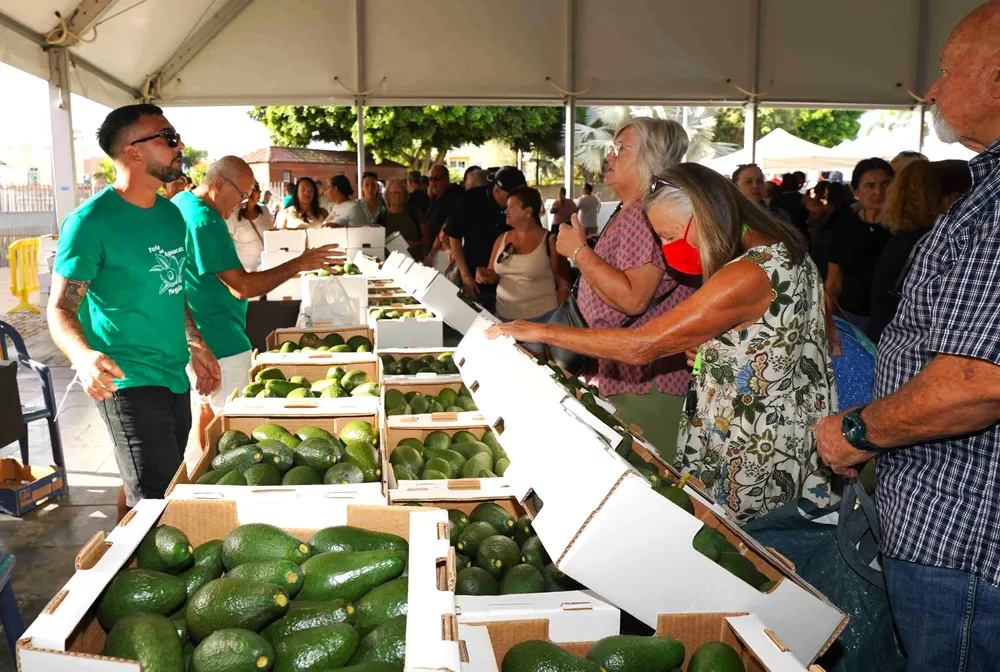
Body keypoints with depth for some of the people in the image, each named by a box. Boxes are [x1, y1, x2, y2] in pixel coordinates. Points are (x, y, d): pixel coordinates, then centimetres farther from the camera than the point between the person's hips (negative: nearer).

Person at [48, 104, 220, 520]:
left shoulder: (171, 214, 10)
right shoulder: (91, 222, -14)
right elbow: (61, 308, -15)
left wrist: (196, 344, 20)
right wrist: (83, 355, -34)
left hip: (174, 376, 8)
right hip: (128, 381, -8)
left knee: (142, 491, 18)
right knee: (157, 500, -8)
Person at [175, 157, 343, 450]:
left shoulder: (179, 203, 9)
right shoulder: (206, 222, -24)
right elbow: (241, 287, -26)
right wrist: (298, 264, -22)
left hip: (194, 335, 11)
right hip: (219, 343, -11)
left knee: (207, 406, 22)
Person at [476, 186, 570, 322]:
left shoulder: (550, 242, -9)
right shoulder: (501, 240, 5)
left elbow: (563, 286, -6)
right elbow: (494, 276, 15)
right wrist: (486, 275, -6)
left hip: (541, 318, -4)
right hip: (503, 316, 5)